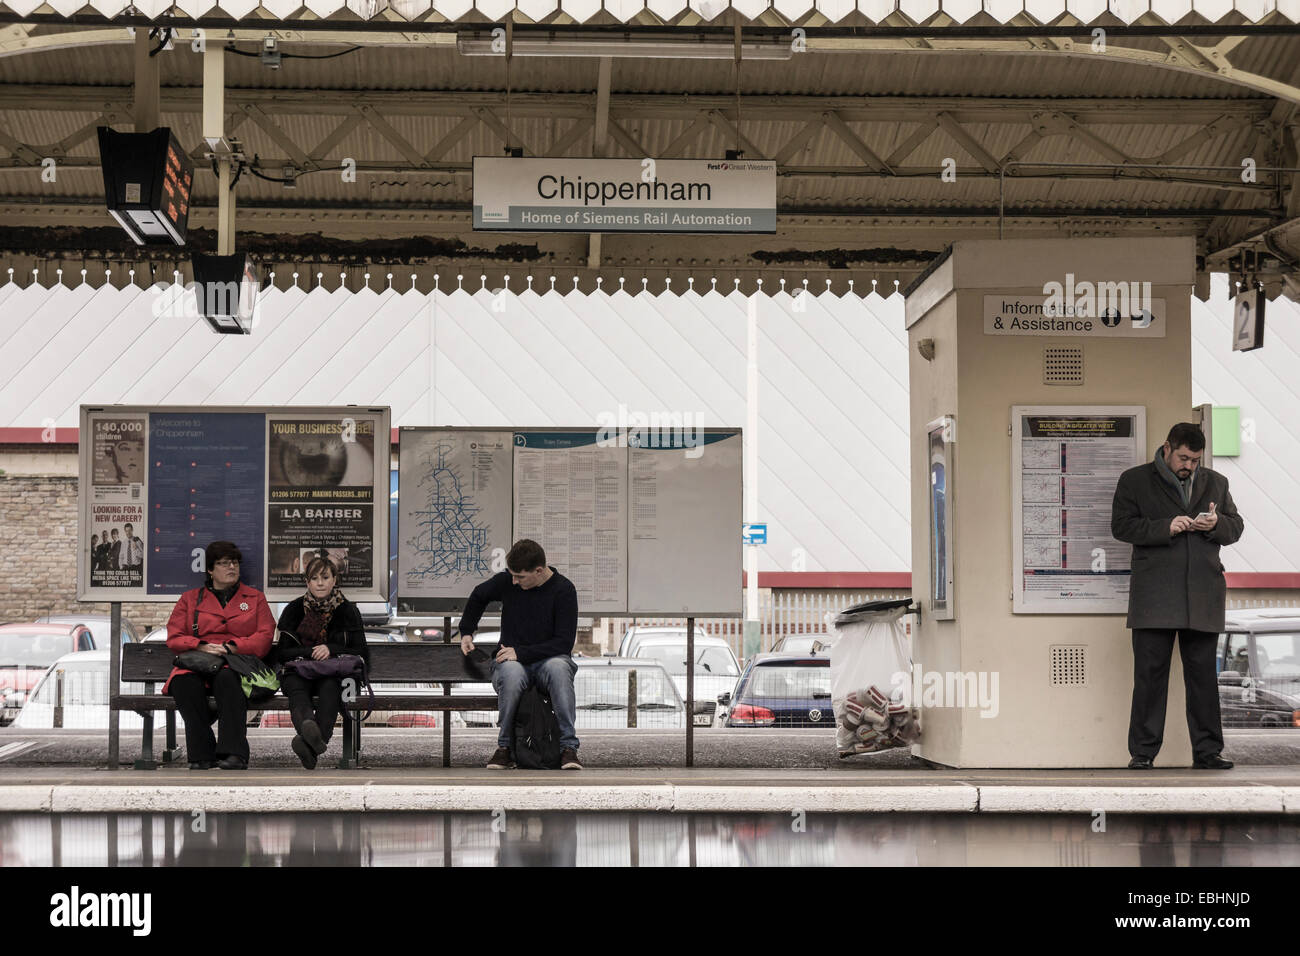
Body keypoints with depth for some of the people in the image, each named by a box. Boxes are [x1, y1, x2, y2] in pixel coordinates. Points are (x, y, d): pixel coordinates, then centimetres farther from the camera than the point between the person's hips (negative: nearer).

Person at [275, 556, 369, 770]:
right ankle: (308, 726, -71)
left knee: (330, 688, -38)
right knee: (296, 687, -37)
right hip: (298, 671, 1)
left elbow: (362, 655, 5)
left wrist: (331, 649, -10)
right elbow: (281, 653, 5)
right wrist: (311, 652, -10)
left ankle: (309, 743, -63)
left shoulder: (348, 611, 9)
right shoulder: (294, 609, 10)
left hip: (334, 674, -1)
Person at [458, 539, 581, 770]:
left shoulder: (563, 590, -10)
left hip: (550, 658, -1)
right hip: (511, 661, 2)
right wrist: (466, 632, 17)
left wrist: (521, 653, -20)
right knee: (511, 673, -38)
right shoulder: (506, 581, 0)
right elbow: (479, 596, 25)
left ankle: (568, 747, -37)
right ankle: (505, 747, -23)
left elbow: (565, 642, -13)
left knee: (557, 667, -40)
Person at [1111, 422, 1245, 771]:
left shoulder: (1215, 483, 19)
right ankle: (1142, 752, 2)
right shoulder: (1134, 480, 8)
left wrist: (1216, 524, -5)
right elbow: (1121, 525, -1)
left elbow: (1236, 527, 19)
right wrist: (1165, 528, -14)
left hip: (1202, 597, 3)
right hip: (1154, 596, -3)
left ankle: (1207, 752, 9)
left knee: (1203, 674, 4)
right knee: (1149, 673, -3)